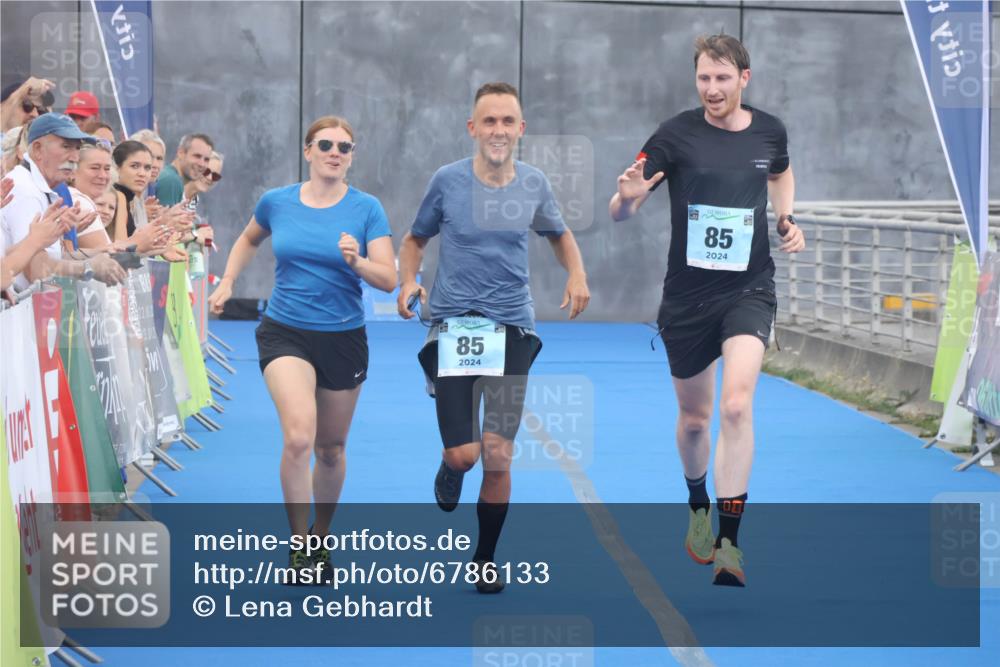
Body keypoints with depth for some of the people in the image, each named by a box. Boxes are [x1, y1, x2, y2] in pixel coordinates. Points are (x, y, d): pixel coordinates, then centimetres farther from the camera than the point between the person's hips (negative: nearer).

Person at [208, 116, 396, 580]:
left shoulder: (366, 209, -7)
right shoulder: (276, 202, -1)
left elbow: (388, 280, -12)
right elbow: (249, 239, 21)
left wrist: (358, 262, -30)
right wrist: (226, 284, 11)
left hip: (343, 339, 1)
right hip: (284, 333, -1)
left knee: (330, 448, 13)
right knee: (298, 437, -22)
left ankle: (320, 539, 35)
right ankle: (298, 547, -11)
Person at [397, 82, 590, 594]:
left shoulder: (534, 184, 2)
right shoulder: (448, 181, -4)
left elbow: (559, 234, 22)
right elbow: (415, 238, 11)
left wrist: (577, 274, 3)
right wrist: (407, 281, -8)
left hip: (512, 329, 2)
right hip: (454, 325, -2)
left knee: (498, 456, -2)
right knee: (464, 453, -10)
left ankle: (484, 561, 19)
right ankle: (451, 466, 31)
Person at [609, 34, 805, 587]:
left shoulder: (770, 131, 0)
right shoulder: (676, 134, -9)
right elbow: (619, 212, -11)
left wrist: (786, 218, 6)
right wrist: (627, 197, -34)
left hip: (748, 290, 0)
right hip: (687, 295, 0)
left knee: (736, 406, -21)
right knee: (693, 418, 14)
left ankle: (728, 543, -18)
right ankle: (698, 507, 45)